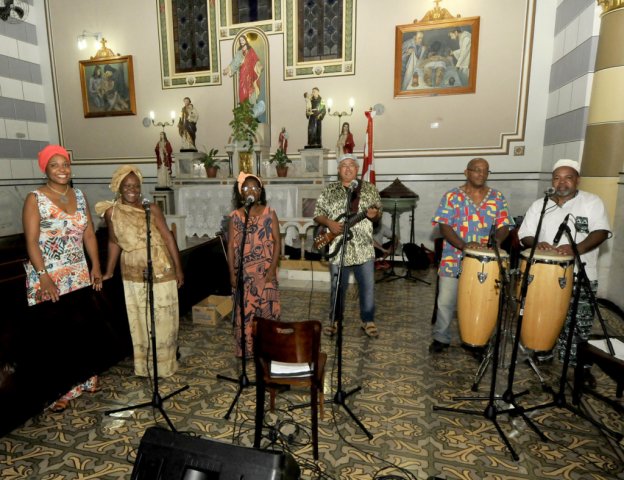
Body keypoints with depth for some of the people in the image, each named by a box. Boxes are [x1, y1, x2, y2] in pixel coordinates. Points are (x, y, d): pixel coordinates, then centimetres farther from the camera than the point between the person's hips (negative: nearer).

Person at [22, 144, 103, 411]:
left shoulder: (79, 196, 8)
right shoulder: (35, 199, -7)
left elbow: (89, 234, 9)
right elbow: (31, 241, -12)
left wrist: (96, 267, 2)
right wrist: (44, 277, -20)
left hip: (78, 273, 5)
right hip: (47, 275, -4)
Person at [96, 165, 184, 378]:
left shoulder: (151, 208, -9)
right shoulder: (111, 212, -2)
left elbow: (168, 237, -8)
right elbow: (114, 242, 8)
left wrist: (178, 268, -9)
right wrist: (108, 272, 10)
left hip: (160, 271, -2)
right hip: (133, 275, 2)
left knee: (163, 319, 8)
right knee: (140, 321, 13)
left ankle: (164, 362, 25)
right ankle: (144, 365, 29)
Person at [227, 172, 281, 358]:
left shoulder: (269, 213, 0)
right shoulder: (235, 216, 3)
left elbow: (277, 242, -3)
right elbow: (231, 246, 2)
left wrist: (272, 268, -11)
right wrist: (232, 273, -3)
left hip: (265, 271, -1)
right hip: (243, 272, 1)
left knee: (267, 308, 2)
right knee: (244, 310, 7)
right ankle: (246, 350, 22)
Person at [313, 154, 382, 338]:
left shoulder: (370, 189, 6)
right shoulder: (329, 190, 4)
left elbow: (378, 214, 9)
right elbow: (317, 214, 5)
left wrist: (374, 215, -13)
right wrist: (329, 223, -14)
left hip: (364, 247, 1)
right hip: (338, 247, 0)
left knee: (368, 286, 6)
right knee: (337, 287, 9)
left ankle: (368, 321, 24)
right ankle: (334, 320, 28)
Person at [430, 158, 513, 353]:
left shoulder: (498, 198, 7)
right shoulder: (452, 196, -3)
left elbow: (503, 226, 3)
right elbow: (444, 226, -10)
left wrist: (495, 242, -19)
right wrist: (463, 245, -24)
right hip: (454, 260, -2)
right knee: (445, 301, 1)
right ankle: (440, 338, 20)